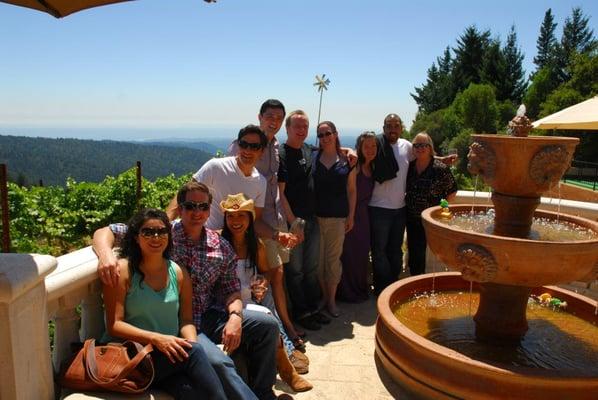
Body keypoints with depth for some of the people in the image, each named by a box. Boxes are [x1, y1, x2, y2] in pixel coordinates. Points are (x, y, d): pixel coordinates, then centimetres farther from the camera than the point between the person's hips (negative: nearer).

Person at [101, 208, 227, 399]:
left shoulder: (179, 273, 10)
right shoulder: (123, 270, -3)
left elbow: (186, 320, 9)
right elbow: (114, 325, -8)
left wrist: (191, 345, -13)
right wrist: (156, 338, -21)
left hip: (170, 356, 3)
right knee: (194, 351, -28)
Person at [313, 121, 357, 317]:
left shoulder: (346, 160, 3)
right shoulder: (312, 159, 2)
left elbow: (351, 190, 6)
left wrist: (351, 216, 3)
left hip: (338, 217, 0)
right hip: (316, 216, 0)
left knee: (333, 258, 6)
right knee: (318, 258, 5)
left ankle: (331, 299, 18)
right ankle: (323, 295, 23)